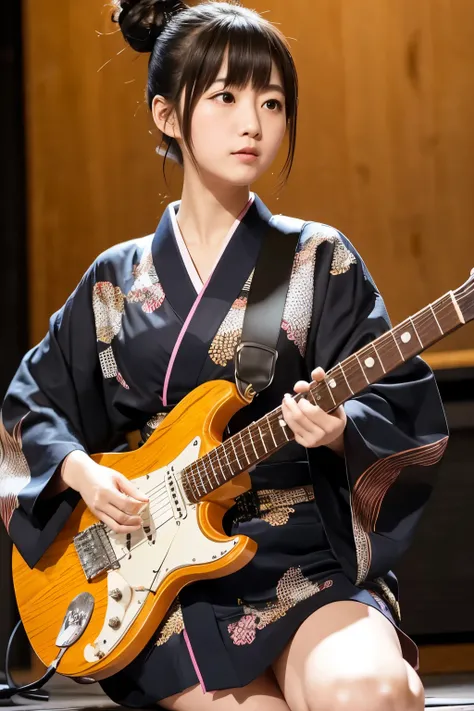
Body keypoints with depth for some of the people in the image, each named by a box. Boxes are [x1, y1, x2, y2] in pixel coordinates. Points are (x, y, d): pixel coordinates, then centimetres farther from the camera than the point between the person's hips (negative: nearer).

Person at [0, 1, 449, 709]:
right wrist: (82, 471, -2)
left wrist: (340, 430, -22)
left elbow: (394, 403, 0)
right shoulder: (115, 281, 12)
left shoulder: (319, 262, 5)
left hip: (304, 559, 0)